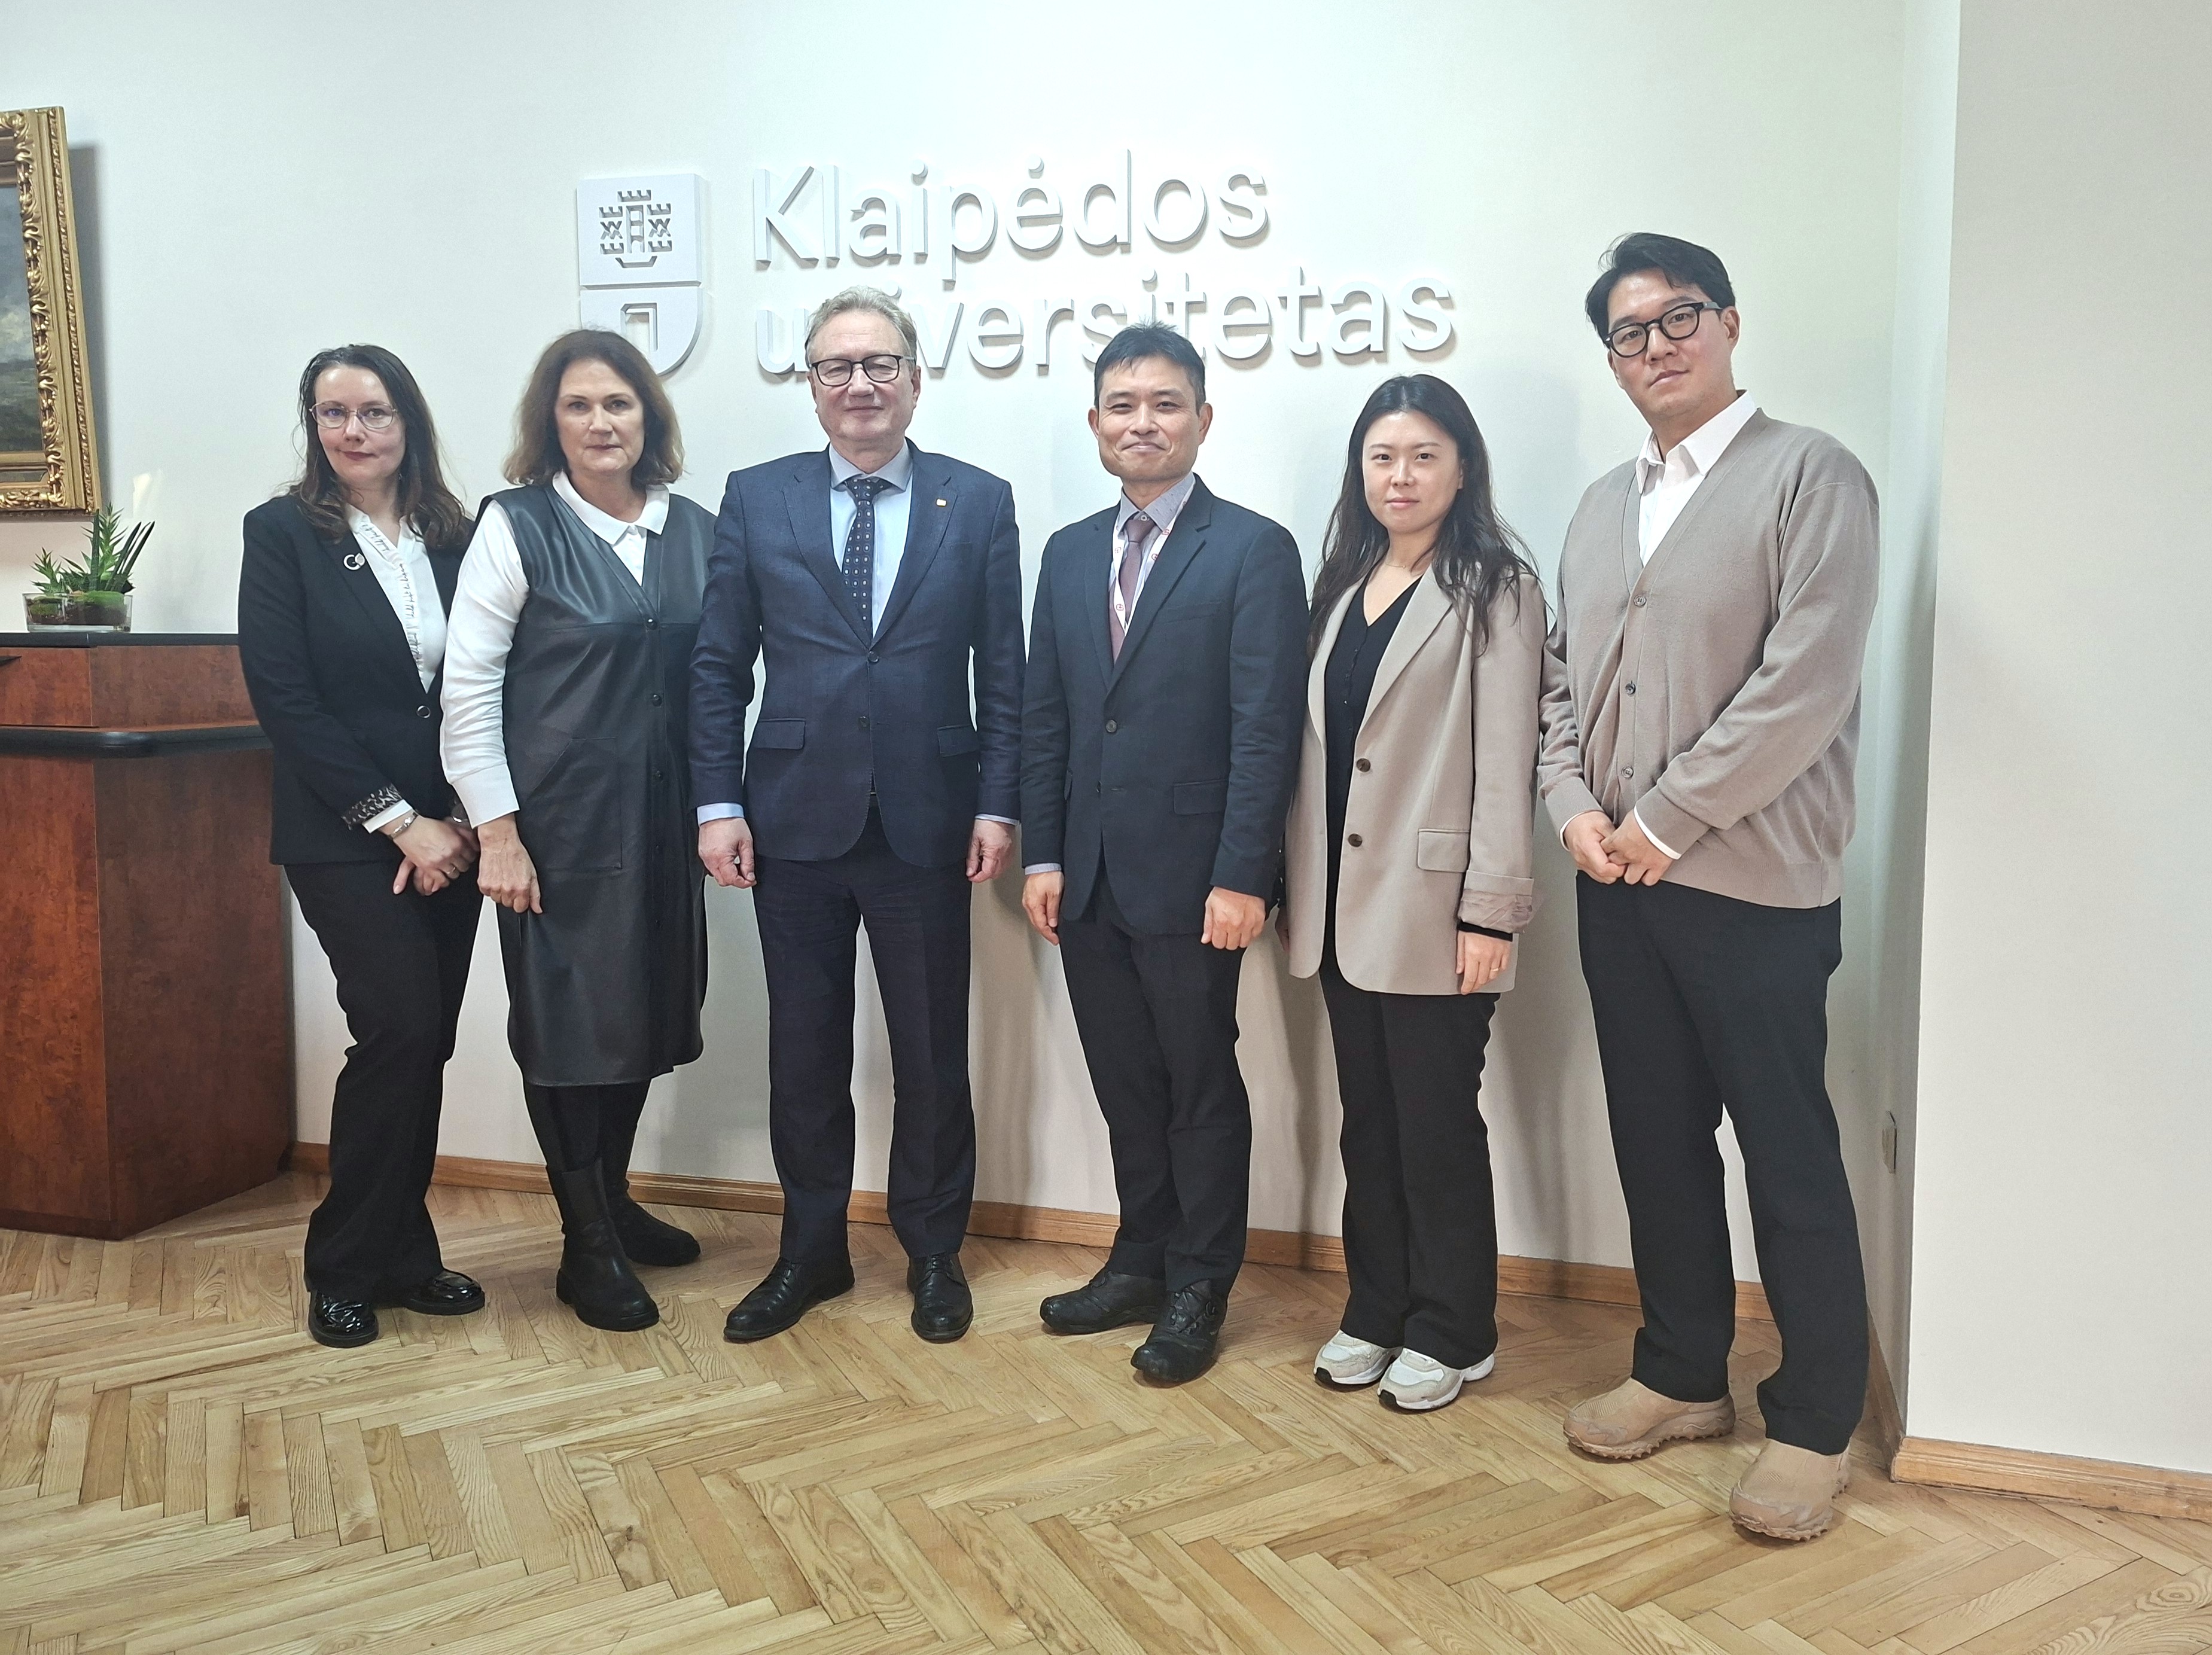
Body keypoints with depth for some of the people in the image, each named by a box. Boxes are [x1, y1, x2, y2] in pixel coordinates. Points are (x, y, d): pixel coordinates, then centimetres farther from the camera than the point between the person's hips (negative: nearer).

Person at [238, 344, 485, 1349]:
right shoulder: (282, 533, -3)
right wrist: (395, 820, -13)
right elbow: (284, 698, -9)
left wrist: (457, 819, -7)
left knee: (423, 1042, 7)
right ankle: (345, 1268, 6)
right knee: (401, 1027, -12)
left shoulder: (454, 538, 7)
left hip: (445, 834, 4)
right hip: (342, 838, -4)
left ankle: (401, 1254, 21)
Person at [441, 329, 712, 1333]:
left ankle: (612, 1201, 32)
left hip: (661, 817, 4)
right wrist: (498, 832, -12)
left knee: (647, 1010, 12)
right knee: (567, 1018, 3)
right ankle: (587, 1247, 17)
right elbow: (468, 688, -8)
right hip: (558, 818, -4)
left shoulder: (696, 531, 6)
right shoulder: (516, 527, -6)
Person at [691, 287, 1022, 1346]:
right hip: (794, 819, 1)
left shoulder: (979, 503, 3)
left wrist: (997, 804, -4)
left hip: (926, 820, -1)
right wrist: (718, 802, -3)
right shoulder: (756, 499, 4)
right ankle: (811, 1251, 28)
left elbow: (1001, 672, 2)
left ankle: (933, 1251, 27)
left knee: (931, 1050, 9)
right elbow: (718, 665, 4)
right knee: (804, 1049, 11)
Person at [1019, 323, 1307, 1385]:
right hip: (1088, 877, 5)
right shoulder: (1070, 553, 13)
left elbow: (1266, 727, -12)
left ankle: (1198, 1291, 21)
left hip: (1190, 877, -5)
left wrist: (1241, 875, -17)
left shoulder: (1254, 550, -5)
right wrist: (1042, 853, 5)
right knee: (1125, 1083, 15)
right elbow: (1044, 717, 12)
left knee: (1202, 1086, 7)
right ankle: (1142, 1263, 31)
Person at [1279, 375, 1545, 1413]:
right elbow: (1317, 747, 13)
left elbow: (1506, 757, -11)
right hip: (1343, 905, 6)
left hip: (1434, 908, -6)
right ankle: (1376, 1311, 27)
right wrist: (1296, 887, 10)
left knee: (1438, 1126, 3)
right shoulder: (1344, 586, 14)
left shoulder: (1494, 588, -5)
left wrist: (1491, 909, -16)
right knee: (1368, 1122, 14)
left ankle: (1451, 1333, 19)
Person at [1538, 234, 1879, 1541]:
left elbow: (1807, 683, -14)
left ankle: (1816, 1425, 17)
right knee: (1658, 1141, 14)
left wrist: (1663, 818, -14)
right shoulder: (1604, 506, 16)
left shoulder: (1809, 476, -4)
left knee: (1789, 1158, 2)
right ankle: (1683, 1378, 29)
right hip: (1619, 883, 6)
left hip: (1753, 885, -6)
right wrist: (1576, 806, -2)